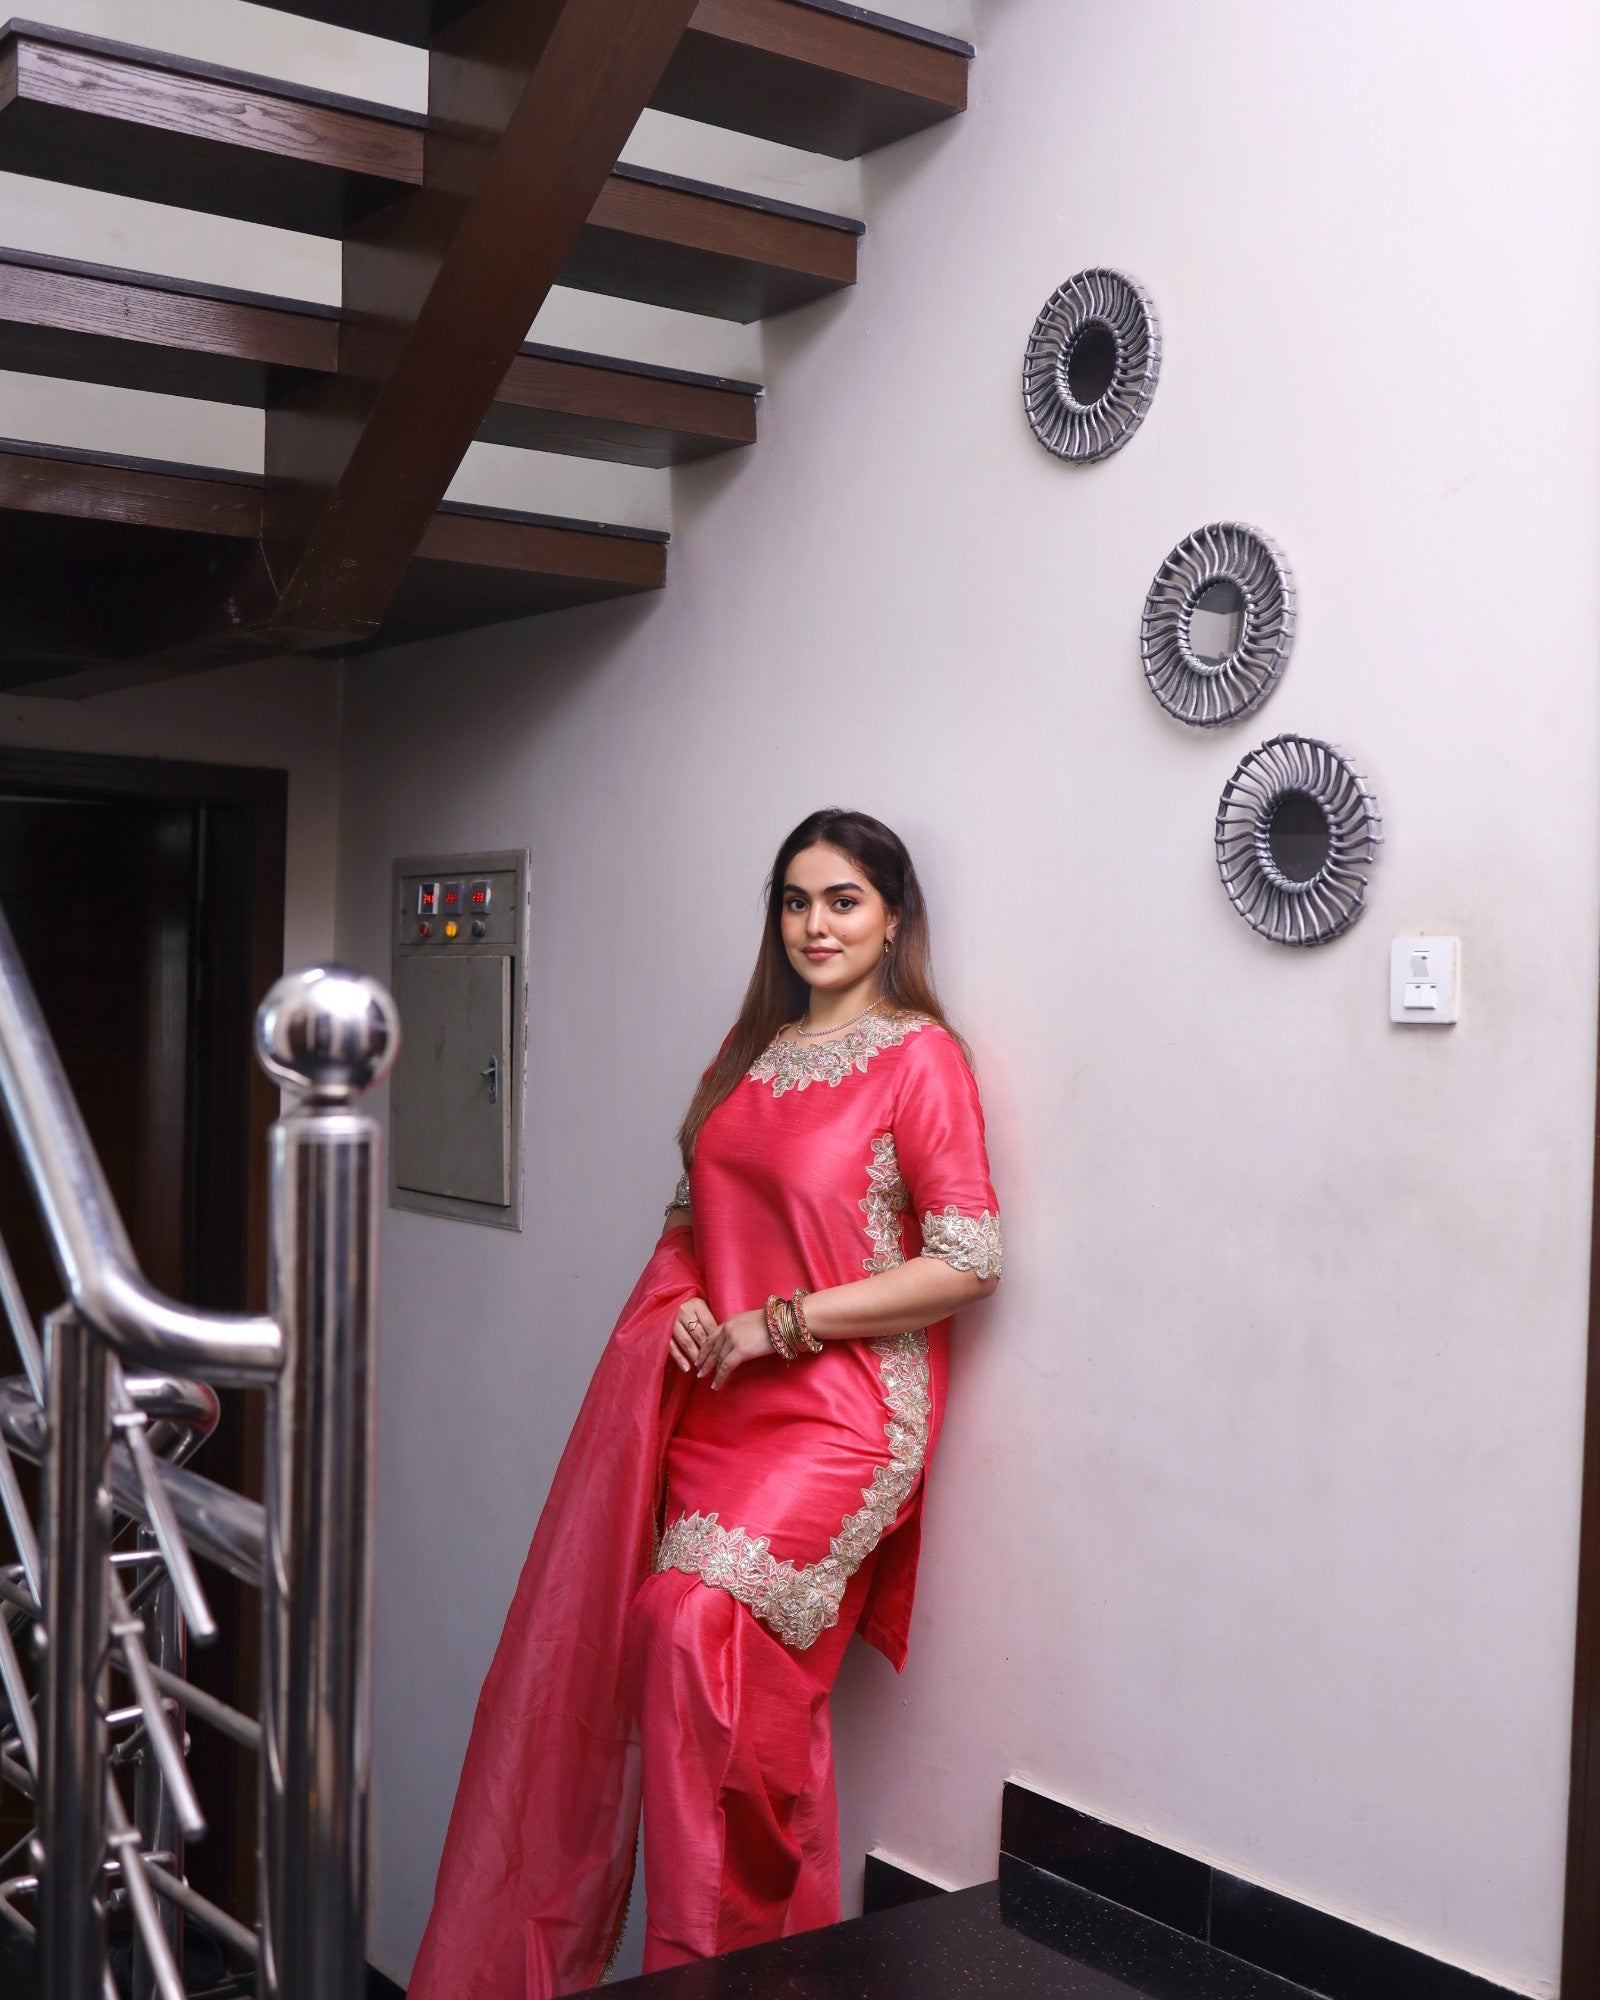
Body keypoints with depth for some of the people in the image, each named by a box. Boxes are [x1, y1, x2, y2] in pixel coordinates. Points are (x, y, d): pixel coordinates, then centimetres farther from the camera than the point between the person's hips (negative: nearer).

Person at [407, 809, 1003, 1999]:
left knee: (703, 1632, -18)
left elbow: (970, 1260, -13)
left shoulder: (920, 1056, -6)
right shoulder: (750, 1051, 15)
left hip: (834, 1412, -6)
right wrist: (682, 1297, 2)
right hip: (713, 1402, 6)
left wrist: (786, 1320, -13)